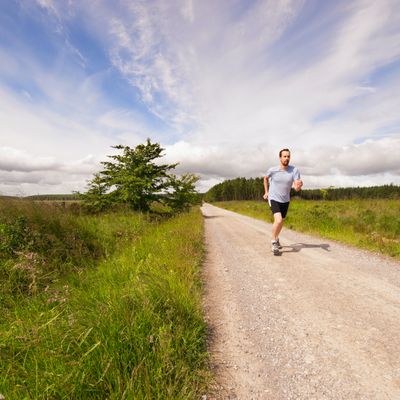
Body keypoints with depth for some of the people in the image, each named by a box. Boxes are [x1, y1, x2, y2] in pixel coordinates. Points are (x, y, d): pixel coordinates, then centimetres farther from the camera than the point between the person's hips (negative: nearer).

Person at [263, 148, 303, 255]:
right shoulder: (273, 170, -15)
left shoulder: (294, 170, -14)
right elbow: (265, 178, 8)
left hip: (285, 200, 3)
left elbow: (297, 188, -21)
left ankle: (276, 238, 46)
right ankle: (273, 241, 1)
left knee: (281, 222, 19)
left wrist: (299, 185, -44)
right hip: (274, 199, -3)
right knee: (278, 220, -23)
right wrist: (266, 192, 6)